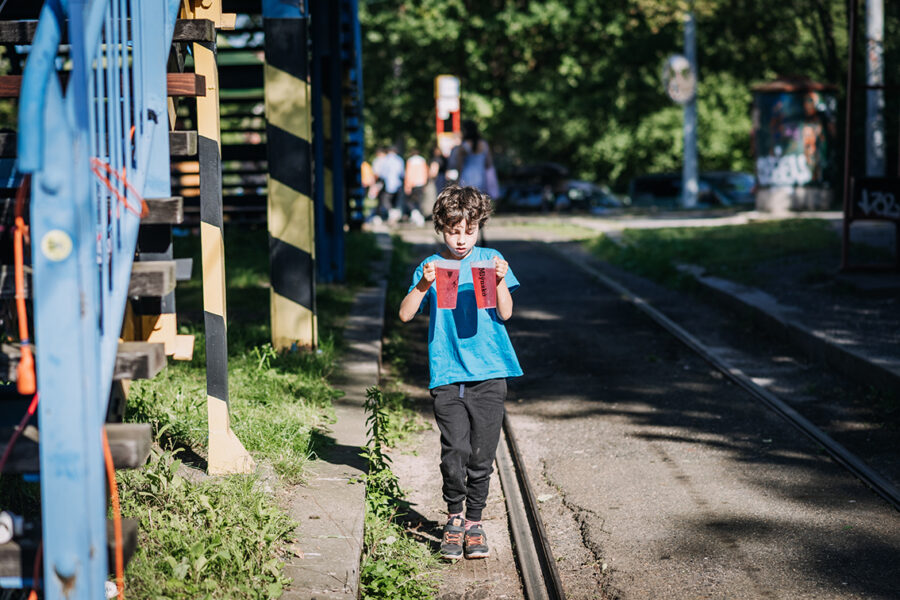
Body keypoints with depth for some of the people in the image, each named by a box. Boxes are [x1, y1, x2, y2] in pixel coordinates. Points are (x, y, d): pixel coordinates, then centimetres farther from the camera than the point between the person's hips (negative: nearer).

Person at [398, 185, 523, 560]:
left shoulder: (490, 260, 7)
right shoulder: (432, 266, 6)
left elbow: (505, 313, 1)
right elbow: (405, 314, 0)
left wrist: (499, 280, -15)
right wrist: (423, 285, -15)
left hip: (489, 374, 1)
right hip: (447, 374, -1)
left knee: (482, 454, 2)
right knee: (455, 451, -10)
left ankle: (474, 521, 18)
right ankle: (454, 519, 10)